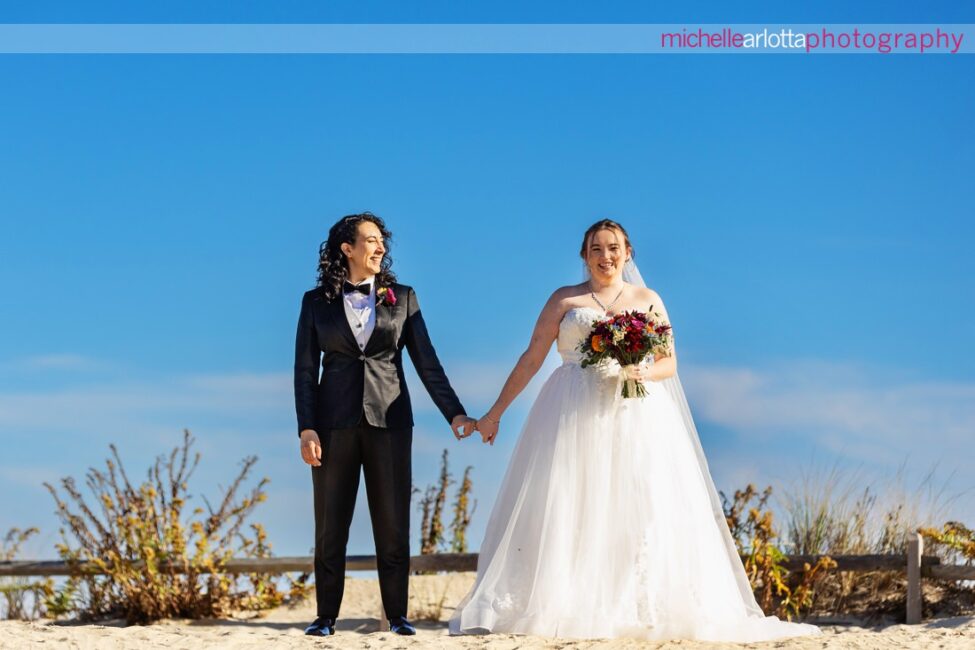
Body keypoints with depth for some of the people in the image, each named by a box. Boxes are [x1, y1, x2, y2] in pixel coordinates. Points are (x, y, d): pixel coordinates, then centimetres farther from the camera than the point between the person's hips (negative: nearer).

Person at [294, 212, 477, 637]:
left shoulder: (402, 298, 8)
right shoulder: (317, 302, 6)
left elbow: (427, 362, 6)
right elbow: (305, 369, 3)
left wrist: (455, 412, -2)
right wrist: (306, 429, -7)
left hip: (389, 420, 0)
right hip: (335, 422, 0)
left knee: (393, 524, 0)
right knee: (330, 524, 3)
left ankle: (397, 615, 7)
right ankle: (326, 616, 10)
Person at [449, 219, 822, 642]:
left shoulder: (648, 300, 14)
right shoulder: (565, 300, 10)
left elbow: (670, 363, 11)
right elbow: (531, 359, 9)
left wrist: (644, 372, -11)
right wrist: (496, 413, 4)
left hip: (636, 417, 1)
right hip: (575, 417, -1)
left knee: (642, 509, -7)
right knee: (564, 510, -8)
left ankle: (644, 611, -5)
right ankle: (555, 609, -9)